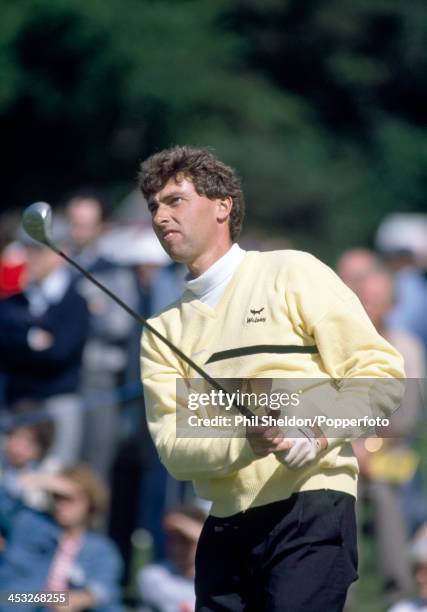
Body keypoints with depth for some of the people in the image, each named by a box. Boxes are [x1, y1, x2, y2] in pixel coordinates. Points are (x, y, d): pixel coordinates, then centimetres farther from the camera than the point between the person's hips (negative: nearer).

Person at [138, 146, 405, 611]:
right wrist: (248, 442, -18)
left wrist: (319, 433, -18)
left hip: (309, 508, -5)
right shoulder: (163, 332, 15)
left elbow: (380, 371, -2)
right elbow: (173, 449, 2)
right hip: (224, 529, 5)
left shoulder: (291, 273, 3)